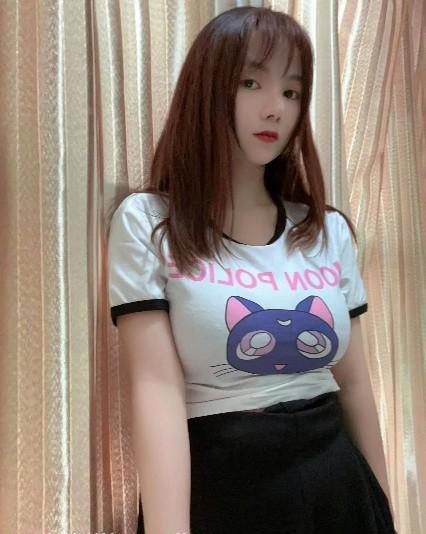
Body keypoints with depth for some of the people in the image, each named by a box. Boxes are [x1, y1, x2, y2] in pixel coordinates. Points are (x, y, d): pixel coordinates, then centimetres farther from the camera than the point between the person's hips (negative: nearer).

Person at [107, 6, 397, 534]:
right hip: (216, 486, -4)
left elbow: (354, 383, 8)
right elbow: (157, 388, -17)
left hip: (336, 482, 5)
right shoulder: (146, 221, -9)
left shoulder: (330, 230, 3)